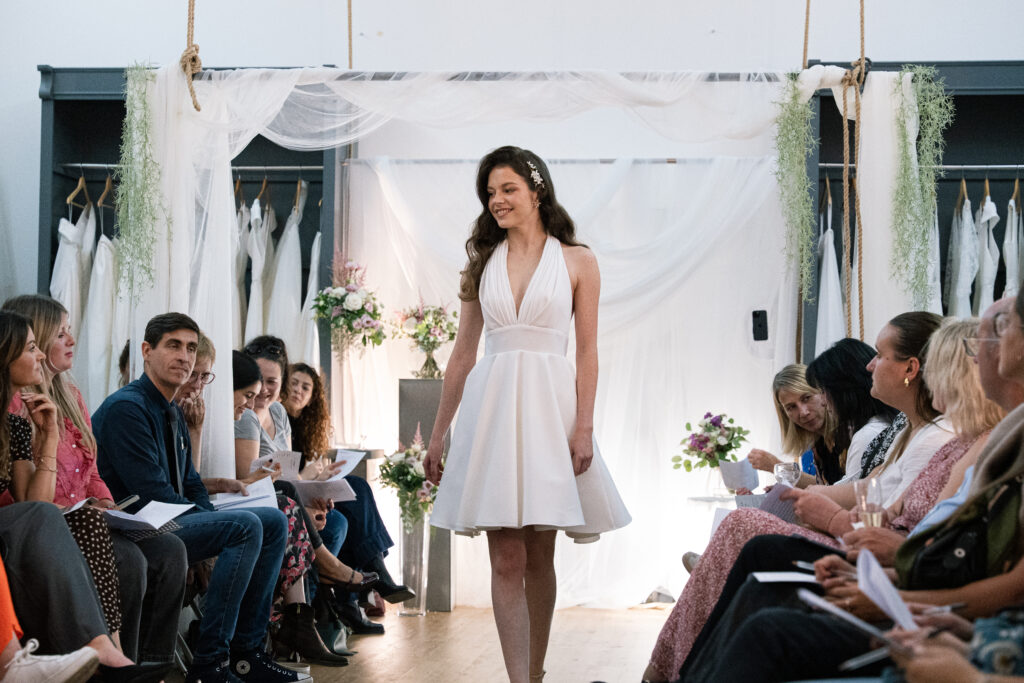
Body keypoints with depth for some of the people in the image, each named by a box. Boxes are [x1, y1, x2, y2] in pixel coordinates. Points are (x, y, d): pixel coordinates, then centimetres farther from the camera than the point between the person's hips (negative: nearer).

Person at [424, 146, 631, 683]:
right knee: (507, 561, -4)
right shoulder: (483, 262, 12)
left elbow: (587, 352, 1)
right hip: (491, 407, 2)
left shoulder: (576, 261, 5)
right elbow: (463, 353, 13)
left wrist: (584, 426, -9)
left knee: (539, 557, 6)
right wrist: (438, 434, 11)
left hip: (549, 407, -2)